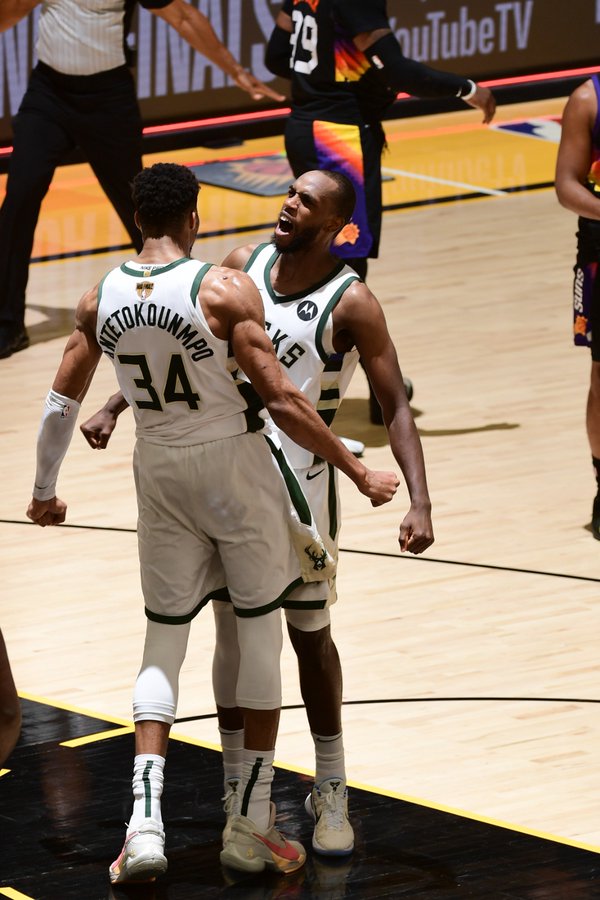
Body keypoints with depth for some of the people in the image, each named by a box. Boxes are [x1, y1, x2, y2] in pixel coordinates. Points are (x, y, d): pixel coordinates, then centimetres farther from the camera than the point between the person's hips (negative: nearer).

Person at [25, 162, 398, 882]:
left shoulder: (100, 299, -3)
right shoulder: (224, 289, -16)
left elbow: (61, 405, 5)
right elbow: (280, 400, -18)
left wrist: (44, 491, 21)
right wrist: (357, 472, -10)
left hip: (160, 473, 4)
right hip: (235, 467, -3)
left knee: (163, 640, 12)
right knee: (260, 632, 10)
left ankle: (145, 822, -4)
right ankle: (252, 828, 14)